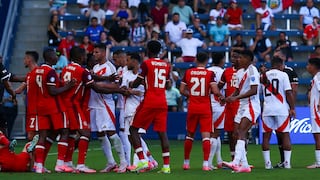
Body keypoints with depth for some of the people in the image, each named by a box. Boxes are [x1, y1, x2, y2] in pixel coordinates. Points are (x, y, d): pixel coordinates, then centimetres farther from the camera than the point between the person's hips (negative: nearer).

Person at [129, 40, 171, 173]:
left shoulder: (146, 64, -5)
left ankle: (142, 160, -8)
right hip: (162, 102, 5)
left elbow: (137, 83, -2)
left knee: (134, 129, 5)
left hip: (149, 102, -5)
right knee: (162, 132, 6)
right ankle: (166, 166, -1)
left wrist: (130, 85, 20)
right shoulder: (166, 65, 12)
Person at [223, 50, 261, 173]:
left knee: (241, 132, -21)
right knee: (237, 134, 4)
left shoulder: (252, 70, -11)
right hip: (242, 106, 9)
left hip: (251, 106, -9)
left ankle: (236, 163, -32)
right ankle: (244, 165, 8)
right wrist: (228, 98, 3)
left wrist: (236, 97, -22)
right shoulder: (240, 72, 16)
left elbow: (253, 91, -19)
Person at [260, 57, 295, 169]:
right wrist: (292, 108, -3)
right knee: (285, 135, 3)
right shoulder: (283, 75, -2)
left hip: (267, 109, 3)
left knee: (266, 136, 7)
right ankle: (287, 162, -1)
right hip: (282, 109, -3)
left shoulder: (263, 76, 8)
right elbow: (289, 93, -5)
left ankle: (267, 162, 2)